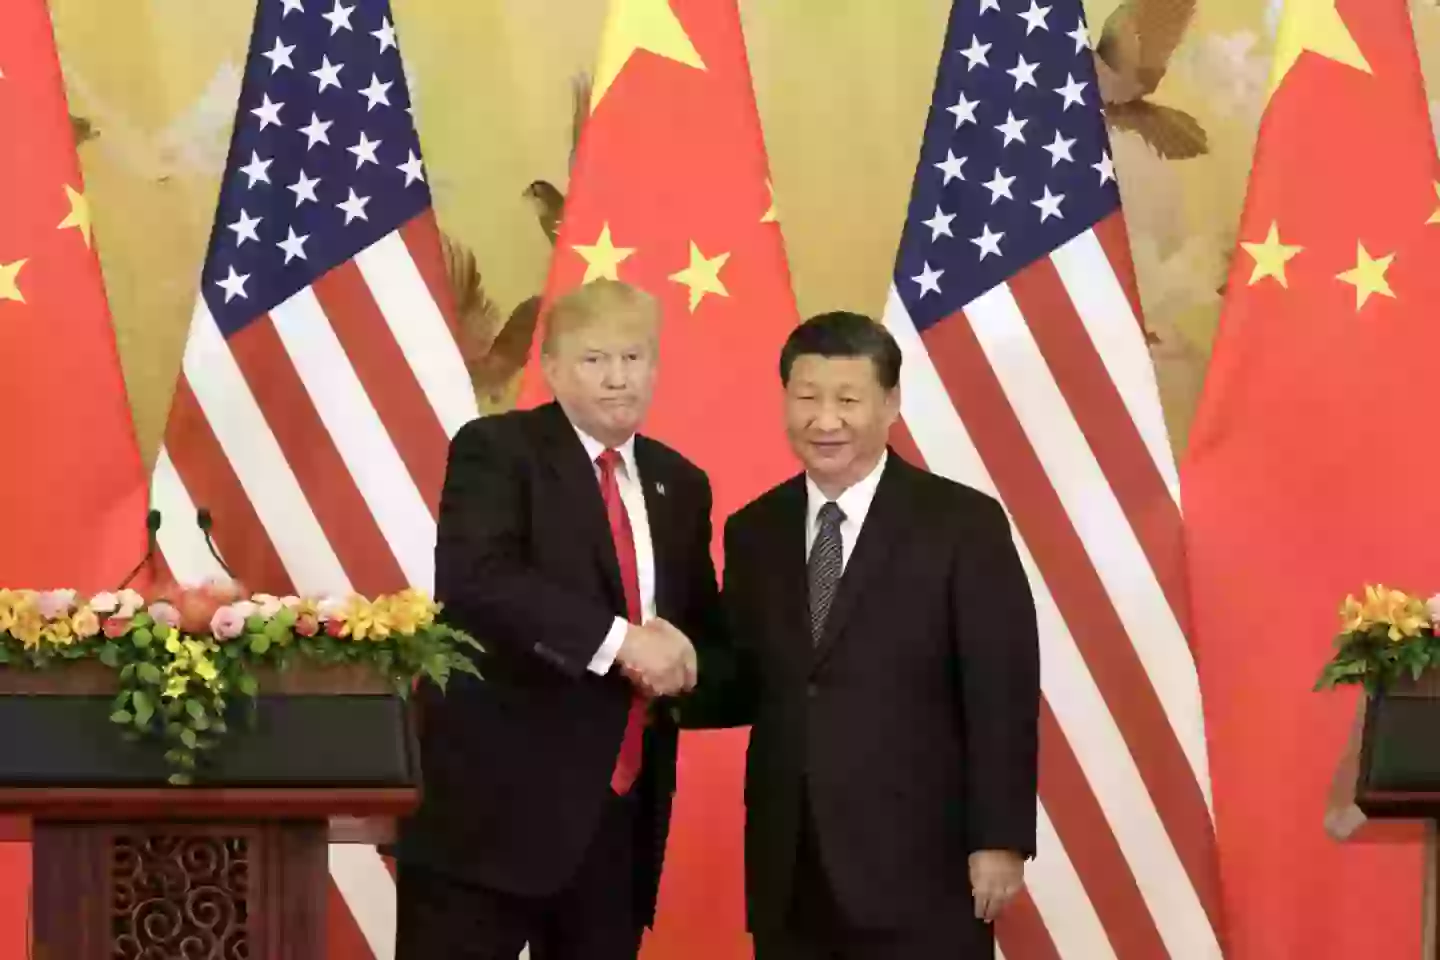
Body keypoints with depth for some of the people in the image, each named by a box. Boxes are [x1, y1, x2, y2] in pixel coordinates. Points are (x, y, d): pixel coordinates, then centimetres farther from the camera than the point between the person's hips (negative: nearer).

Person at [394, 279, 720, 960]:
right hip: (495, 801, -6)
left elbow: (703, 625, 24)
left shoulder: (679, 484, 15)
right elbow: (471, 579, -21)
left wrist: (680, 661, -1)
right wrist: (617, 639, -26)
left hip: (622, 811, 6)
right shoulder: (496, 450, -4)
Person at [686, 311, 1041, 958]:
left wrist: (999, 839, -10)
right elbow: (748, 684, 12)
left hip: (919, 868, -4)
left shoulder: (963, 525, -3)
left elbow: (1001, 695, -6)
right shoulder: (754, 532, 11)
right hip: (789, 874, 4)